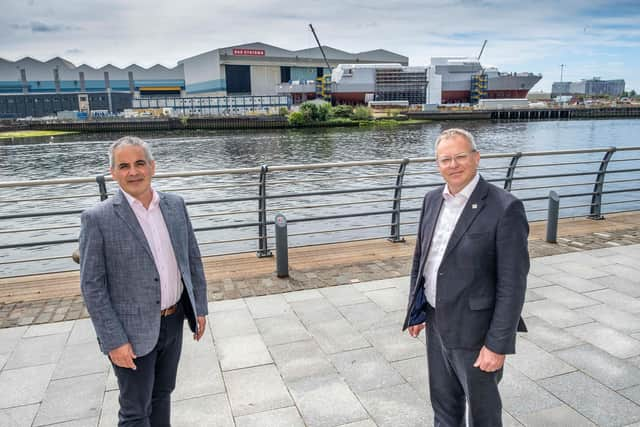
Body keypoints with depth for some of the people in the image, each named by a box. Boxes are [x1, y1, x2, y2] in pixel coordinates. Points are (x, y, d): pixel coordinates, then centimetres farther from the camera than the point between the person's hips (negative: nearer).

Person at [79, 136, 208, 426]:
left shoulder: (175, 205, 0)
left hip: (174, 322, 5)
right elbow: (92, 286, -13)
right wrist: (114, 340, -15)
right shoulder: (98, 219, -14)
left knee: (162, 394, 23)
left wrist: (199, 307, 6)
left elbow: (192, 258, 7)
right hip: (132, 331, -4)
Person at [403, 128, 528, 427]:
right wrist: (416, 310, 12)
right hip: (436, 323, 6)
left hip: (474, 330, -5)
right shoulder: (433, 200, 2)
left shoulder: (505, 208, -19)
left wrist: (498, 345, -18)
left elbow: (512, 284, -18)